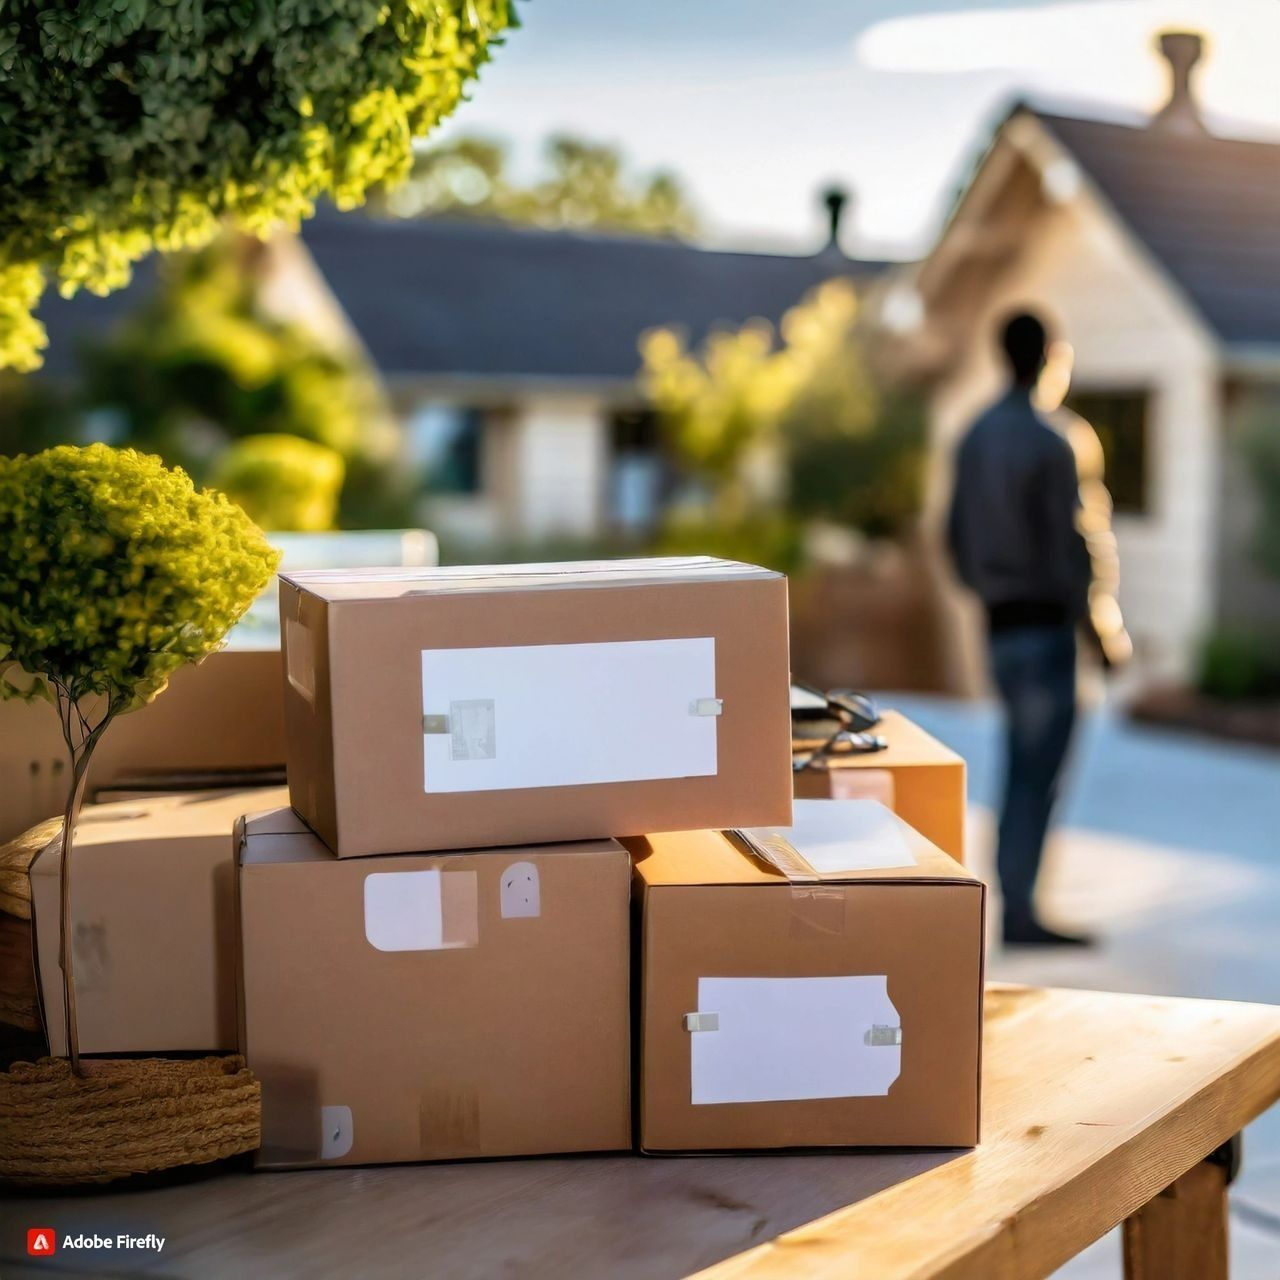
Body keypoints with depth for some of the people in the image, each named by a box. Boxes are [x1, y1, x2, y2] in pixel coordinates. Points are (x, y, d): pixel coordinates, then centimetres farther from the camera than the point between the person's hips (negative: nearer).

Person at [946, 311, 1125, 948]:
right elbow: (1066, 549, -14)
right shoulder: (1047, 445, -14)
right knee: (1037, 771, -3)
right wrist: (1097, 626, -7)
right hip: (1044, 626, -7)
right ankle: (1020, 913, -2)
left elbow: (956, 535, 14)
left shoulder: (973, 438, 9)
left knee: (1022, 768, 13)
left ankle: (1015, 907, 16)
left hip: (999, 627, 8)